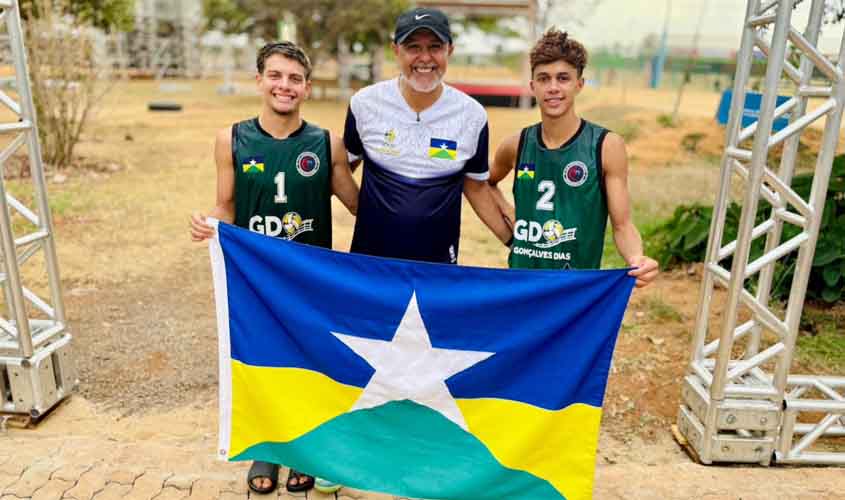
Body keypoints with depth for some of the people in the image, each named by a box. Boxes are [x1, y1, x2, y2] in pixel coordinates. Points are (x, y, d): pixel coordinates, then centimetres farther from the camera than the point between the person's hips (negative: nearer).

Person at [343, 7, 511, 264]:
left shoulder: (472, 115, -6)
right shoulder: (365, 103, -7)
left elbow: (477, 187, 4)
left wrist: (515, 242, 1)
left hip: (438, 261, 0)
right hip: (370, 254, 0)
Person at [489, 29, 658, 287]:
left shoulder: (607, 146, -9)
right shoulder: (516, 146, -1)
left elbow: (622, 224, -8)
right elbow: (486, 183, 20)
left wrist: (636, 259, -27)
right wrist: (507, 212, 3)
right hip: (521, 281, 3)